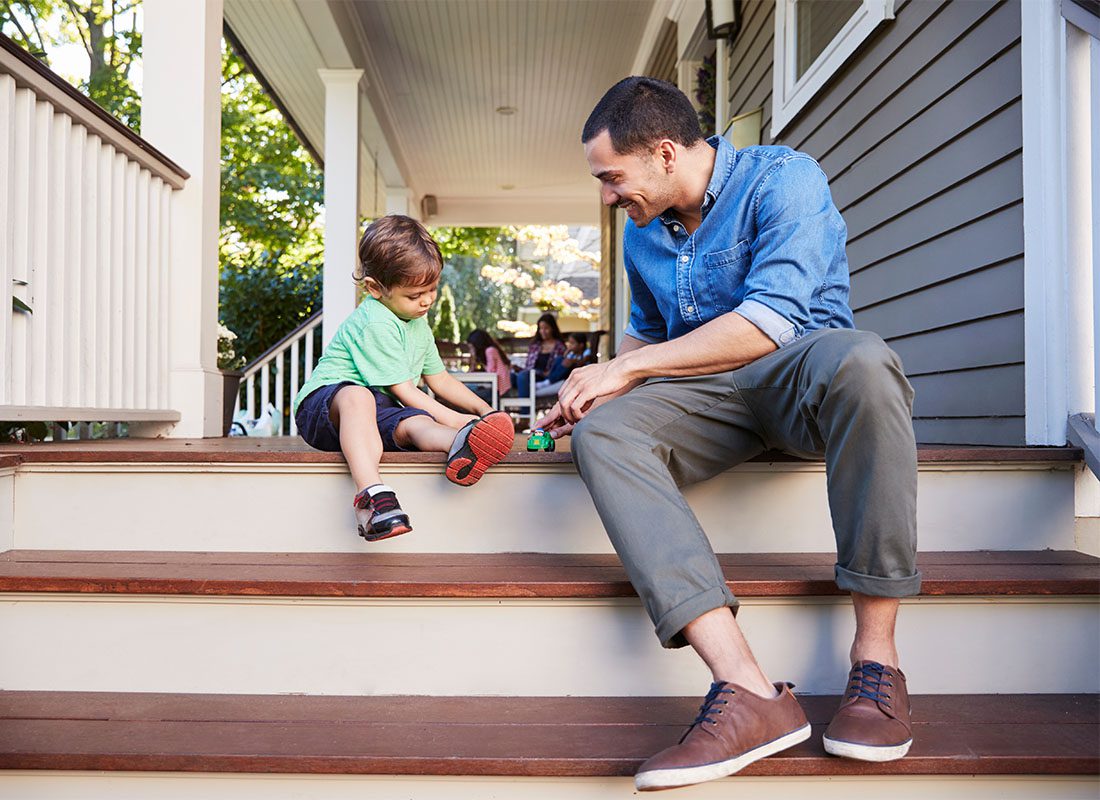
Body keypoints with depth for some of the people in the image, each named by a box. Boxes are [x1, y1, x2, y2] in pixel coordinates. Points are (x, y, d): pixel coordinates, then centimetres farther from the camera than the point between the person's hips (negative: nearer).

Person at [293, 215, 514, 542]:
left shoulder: (418, 323, 15)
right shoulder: (375, 324, -16)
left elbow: (440, 379, 23)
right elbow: (403, 390, -18)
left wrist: (484, 410, 11)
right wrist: (454, 419, -18)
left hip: (377, 414, 7)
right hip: (323, 402, -7)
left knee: (413, 425, -28)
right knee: (357, 395, -42)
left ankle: (462, 444, -62)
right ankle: (371, 493, -59)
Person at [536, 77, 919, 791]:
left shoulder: (783, 178, -9)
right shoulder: (642, 234, 13)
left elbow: (771, 319, -22)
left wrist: (629, 368, -18)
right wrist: (597, 385, 9)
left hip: (799, 371, -4)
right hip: (707, 396, 5)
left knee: (860, 360, -40)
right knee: (601, 432, -26)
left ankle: (876, 657, -29)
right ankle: (748, 688, -38)